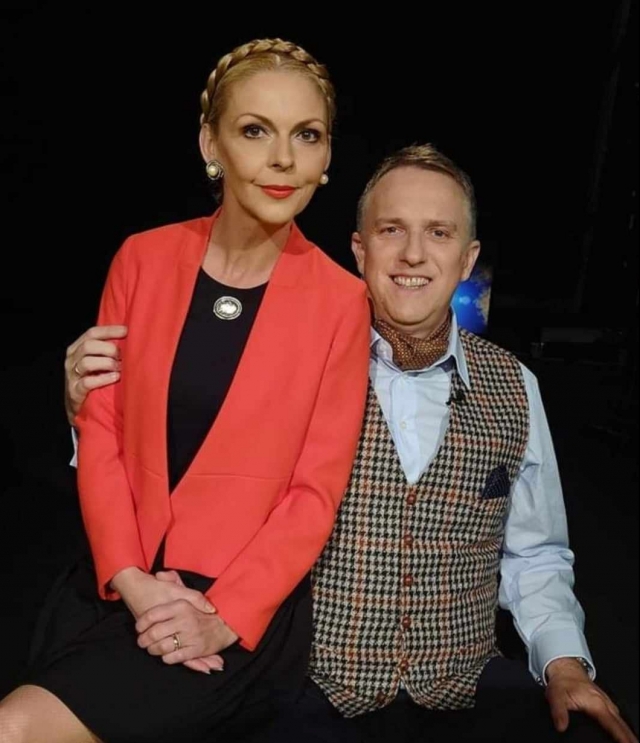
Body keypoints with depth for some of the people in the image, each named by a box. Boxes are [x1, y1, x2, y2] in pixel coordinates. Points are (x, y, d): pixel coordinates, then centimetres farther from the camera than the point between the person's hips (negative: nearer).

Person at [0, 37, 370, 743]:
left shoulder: (339, 300, -10)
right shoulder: (143, 259, -1)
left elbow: (317, 488, -8)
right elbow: (99, 426, -1)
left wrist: (223, 619, -15)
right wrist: (131, 580, -11)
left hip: (248, 602, -3)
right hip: (115, 581, 4)